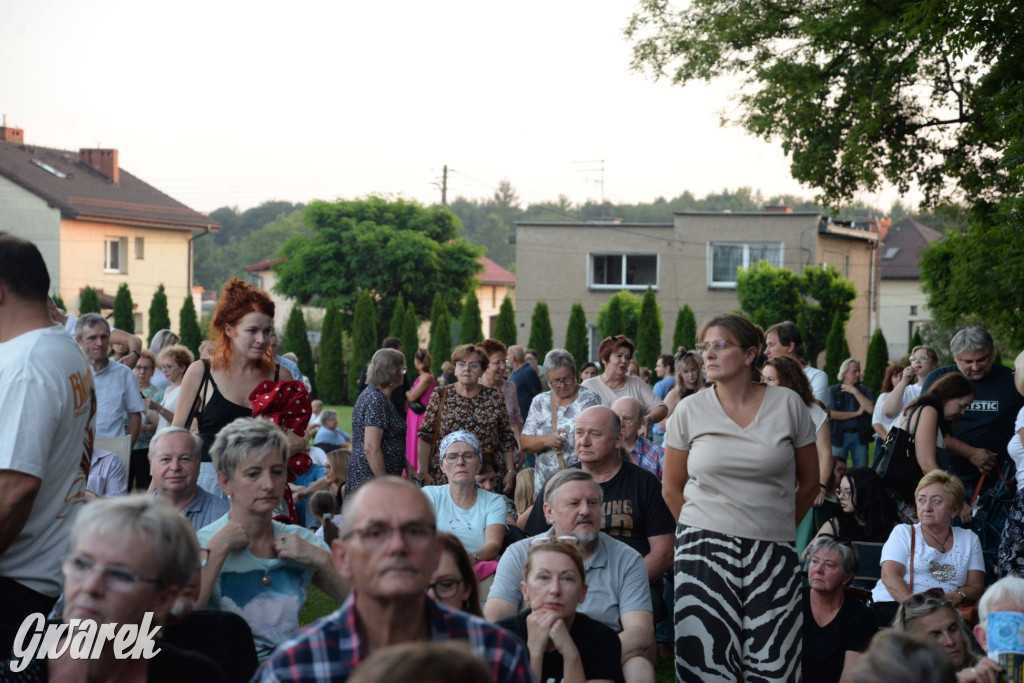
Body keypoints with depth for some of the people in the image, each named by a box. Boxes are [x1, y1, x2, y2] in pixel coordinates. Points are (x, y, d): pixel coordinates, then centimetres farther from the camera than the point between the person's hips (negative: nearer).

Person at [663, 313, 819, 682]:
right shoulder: (689, 410, 3)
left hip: (772, 552, 0)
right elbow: (672, 488, 11)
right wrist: (701, 532, 11)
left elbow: (809, 481, 10)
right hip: (706, 549, 0)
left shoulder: (788, 404, 1)